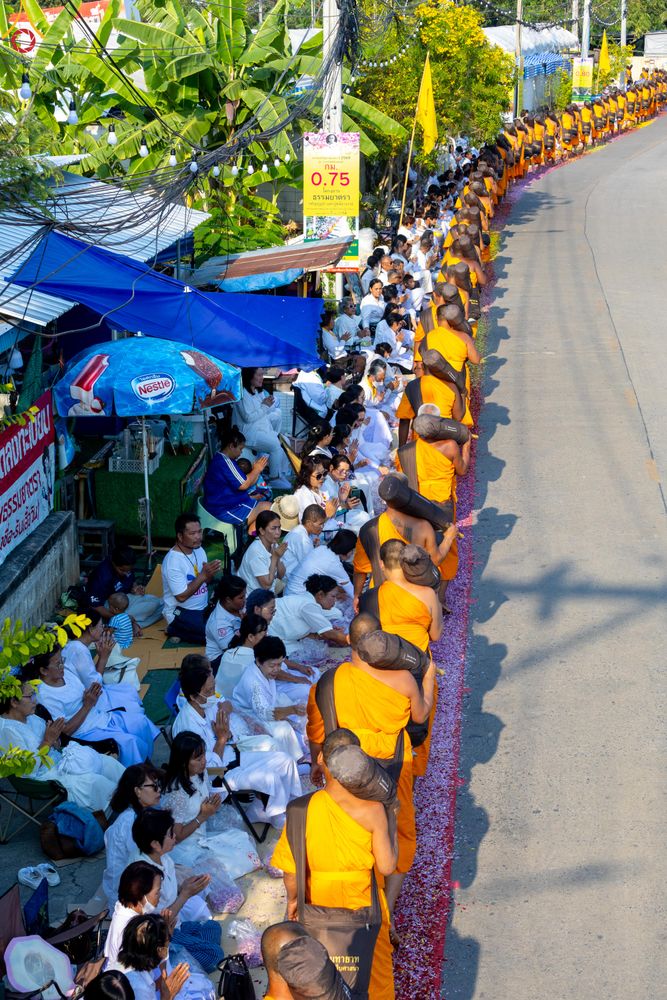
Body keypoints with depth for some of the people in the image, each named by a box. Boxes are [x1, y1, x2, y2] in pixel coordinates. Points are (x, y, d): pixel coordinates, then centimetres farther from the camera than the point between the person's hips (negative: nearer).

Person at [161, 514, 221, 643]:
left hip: (204, 607, 8)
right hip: (181, 613, -8)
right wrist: (203, 575, -26)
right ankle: (177, 630, -2)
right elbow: (181, 596, -22)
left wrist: (210, 573, -14)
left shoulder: (199, 550, 4)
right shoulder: (172, 561, -21)